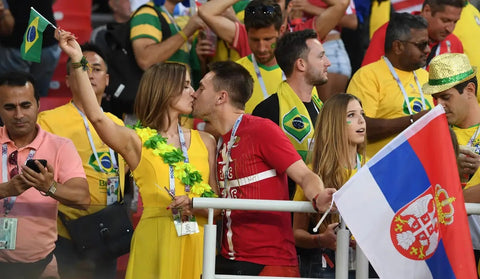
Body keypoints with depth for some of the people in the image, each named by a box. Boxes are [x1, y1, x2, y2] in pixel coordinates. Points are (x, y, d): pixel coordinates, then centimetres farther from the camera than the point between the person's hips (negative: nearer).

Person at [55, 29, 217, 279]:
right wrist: (77, 61, -18)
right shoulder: (137, 141, 2)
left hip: (198, 239, 3)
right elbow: (96, 117, -15)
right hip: (156, 239, -3)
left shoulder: (204, 141, 12)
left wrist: (195, 206, -12)